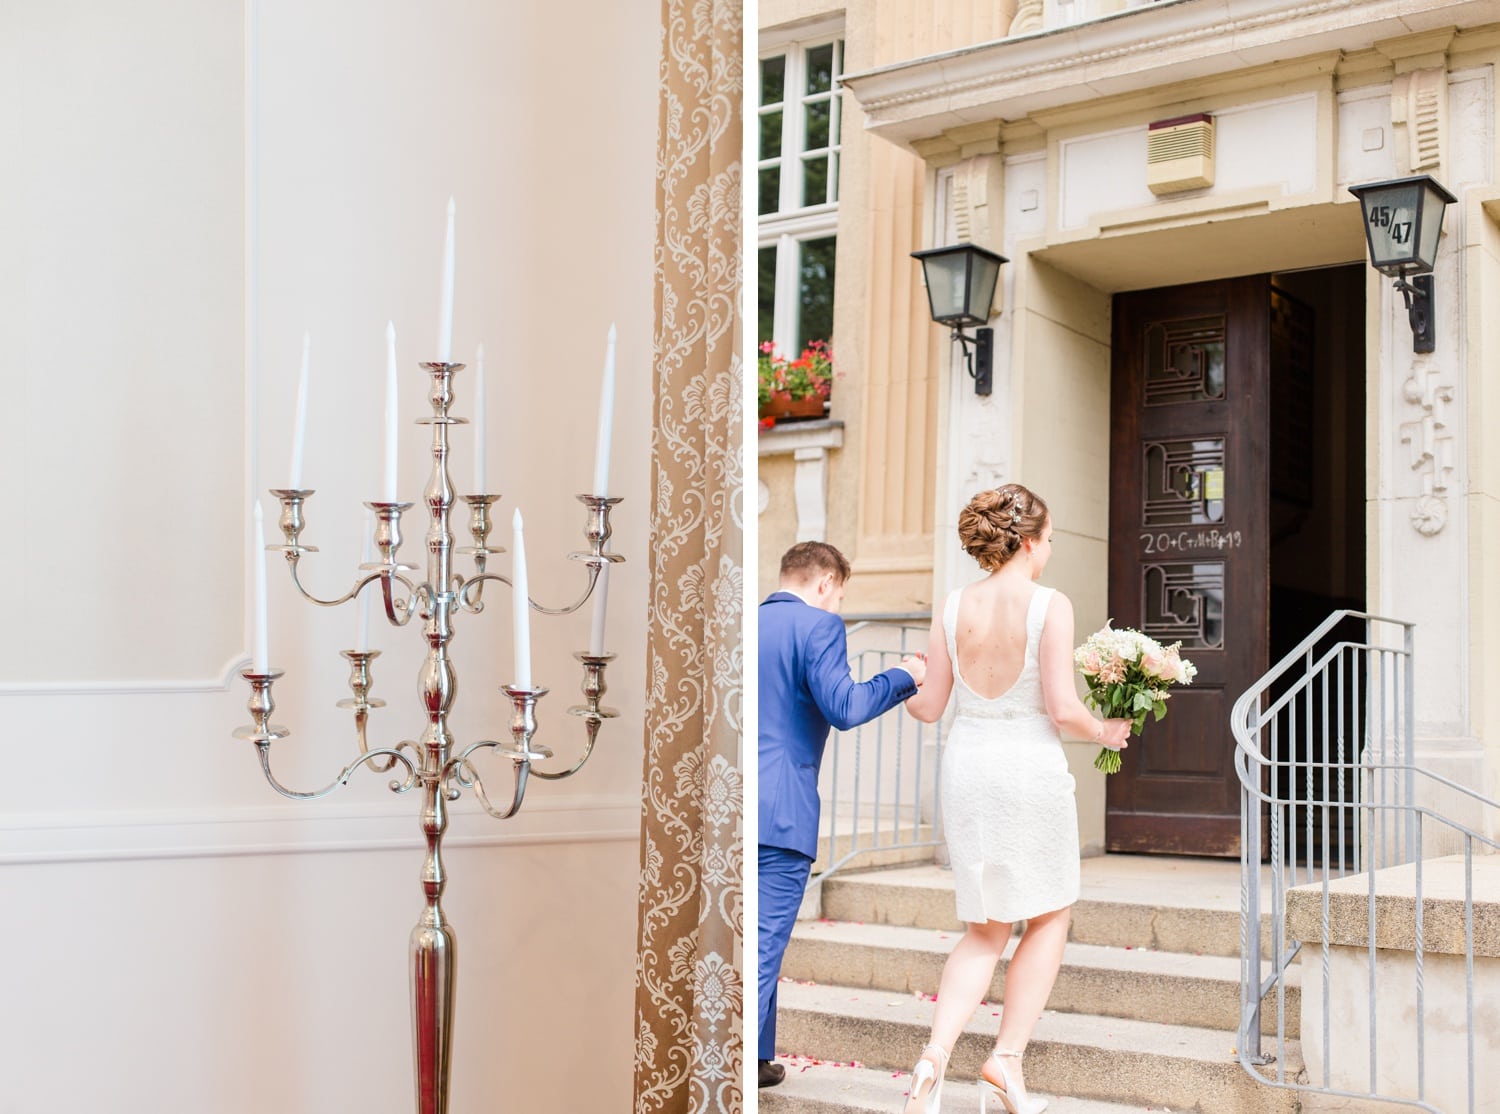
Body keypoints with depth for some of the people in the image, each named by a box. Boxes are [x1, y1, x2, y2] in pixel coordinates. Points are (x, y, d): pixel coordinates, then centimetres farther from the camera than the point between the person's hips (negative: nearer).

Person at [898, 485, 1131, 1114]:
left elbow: (929, 707, 5)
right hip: (1030, 765, -4)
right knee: (1048, 919, 16)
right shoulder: (1049, 605, -10)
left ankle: (936, 1055, -4)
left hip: (966, 763, 4)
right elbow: (1062, 708, -14)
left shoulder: (952, 609, 2)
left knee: (984, 933, 14)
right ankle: (1007, 1060, 9)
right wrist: (1104, 732, 5)